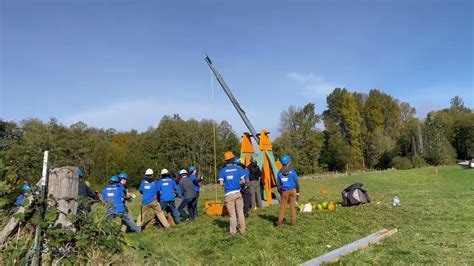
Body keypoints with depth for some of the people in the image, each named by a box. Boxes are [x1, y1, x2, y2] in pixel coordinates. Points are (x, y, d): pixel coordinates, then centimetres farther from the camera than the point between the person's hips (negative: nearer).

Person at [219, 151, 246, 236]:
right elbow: (243, 181, -1)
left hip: (228, 194, -1)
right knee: (240, 212, 12)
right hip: (237, 193, 1)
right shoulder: (238, 169, 0)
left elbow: (221, 183, -7)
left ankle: (233, 231, 14)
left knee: (232, 214, 7)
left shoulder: (223, 170, -3)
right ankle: (242, 230, 18)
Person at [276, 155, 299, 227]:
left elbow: (278, 184, 4)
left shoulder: (279, 172, -1)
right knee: (292, 206, 7)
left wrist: (280, 192, 14)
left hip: (284, 191, 1)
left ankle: (279, 222, 5)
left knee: (282, 206, 7)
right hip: (292, 190, -1)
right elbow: (296, 182, -4)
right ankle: (293, 222, 11)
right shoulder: (292, 171, -7)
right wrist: (298, 191, 3)